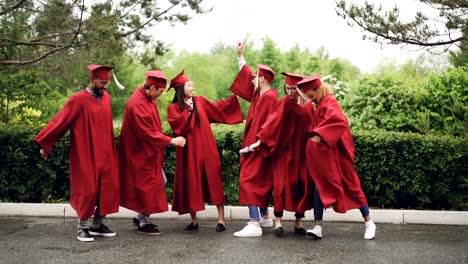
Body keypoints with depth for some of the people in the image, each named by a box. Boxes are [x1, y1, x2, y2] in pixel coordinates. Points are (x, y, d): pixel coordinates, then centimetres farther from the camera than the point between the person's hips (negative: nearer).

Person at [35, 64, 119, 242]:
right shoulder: (78, 100, -11)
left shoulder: (106, 98, 8)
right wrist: (45, 144, -5)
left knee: (108, 189, 6)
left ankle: (97, 224, 20)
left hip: (105, 154, 6)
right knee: (88, 190, -3)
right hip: (86, 155, -6)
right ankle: (83, 227, 12)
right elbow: (60, 121, -7)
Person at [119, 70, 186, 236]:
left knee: (159, 182, 15)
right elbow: (147, 133, -25)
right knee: (146, 186, 0)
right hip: (140, 153, -10)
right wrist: (171, 141, -20)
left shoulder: (147, 97, 4)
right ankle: (143, 224, 14)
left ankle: (141, 216, 25)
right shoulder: (137, 104, -25)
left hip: (150, 151, 10)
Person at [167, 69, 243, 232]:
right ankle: (194, 220, 13)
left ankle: (221, 219, 1)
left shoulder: (200, 101, 11)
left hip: (206, 149, 2)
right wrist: (188, 110, -12)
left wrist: (234, 97, 15)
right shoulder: (173, 108, 1)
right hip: (189, 151, -2)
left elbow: (218, 107, 19)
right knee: (191, 184, 3)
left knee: (213, 181, -2)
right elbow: (177, 124, -15)